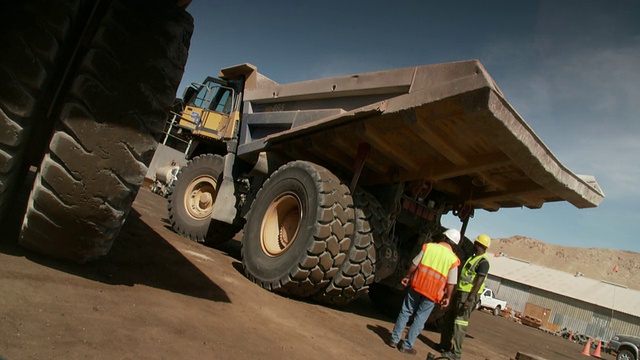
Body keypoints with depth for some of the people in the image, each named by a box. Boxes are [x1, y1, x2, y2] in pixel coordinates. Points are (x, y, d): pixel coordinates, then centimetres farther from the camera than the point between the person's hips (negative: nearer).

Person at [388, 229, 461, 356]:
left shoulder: (428, 246, -2)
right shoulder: (453, 259, -5)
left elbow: (414, 265, -1)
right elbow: (451, 283, -4)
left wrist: (407, 277, 12)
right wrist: (447, 297, 8)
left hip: (417, 285, 1)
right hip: (432, 293, -1)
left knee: (405, 313, 13)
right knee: (419, 319, 9)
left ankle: (394, 339, 17)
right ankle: (407, 345, 11)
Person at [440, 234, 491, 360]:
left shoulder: (483, 261, -13)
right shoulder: (473, 258, 17)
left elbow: (479, 282, -20)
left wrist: (470, 299, -24)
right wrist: (456, 293, 23)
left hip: (468, 295, -10)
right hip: (461, 293, 10)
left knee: (460, 323, -8)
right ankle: (445, 345, 26)